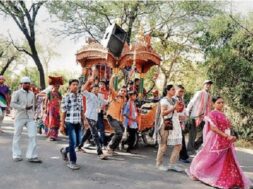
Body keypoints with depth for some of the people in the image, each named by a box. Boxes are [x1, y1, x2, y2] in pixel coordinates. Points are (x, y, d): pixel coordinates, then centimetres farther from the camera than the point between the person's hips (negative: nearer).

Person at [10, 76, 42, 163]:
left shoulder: (32, 94, 10)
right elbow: (12, 104, -14)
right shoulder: (17, 93, -4)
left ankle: (32, 156, -3)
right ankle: (17, 156, 19)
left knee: (33, 136, -6)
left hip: (30, 118, 4)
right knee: (17, 136, 7)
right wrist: (24, 107, -18)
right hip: (20, 117, -4)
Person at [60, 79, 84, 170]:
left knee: (78, 142, 11)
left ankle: (65, 150, 37)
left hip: (78, 122, 6)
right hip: (70, 122, -6)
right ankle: (72, 162, 8)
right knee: (73, 142, -5)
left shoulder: (80, 96, 11)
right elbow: (63, 111, -8)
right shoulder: (66, 97, -6)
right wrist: (62, 124, -9)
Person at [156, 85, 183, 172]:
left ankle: (172, 164, 12)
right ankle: (159, 164, 12)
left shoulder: (174, 100, 18)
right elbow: (163, 113, -15)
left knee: (178, 144, 3)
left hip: (175, 124, 8)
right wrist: (174, 108, -18)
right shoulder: (164, 100, -4)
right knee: (164, 145, -1)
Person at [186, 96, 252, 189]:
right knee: (210, 159, 3)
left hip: (226, 141, 8)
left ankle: (231, 180, 18)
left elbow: (227, 128, 17)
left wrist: (230, 137, 2)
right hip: (216, 141, -8)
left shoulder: (223, 114, 14)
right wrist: (226, 136, -23)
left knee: (228, 162, 10)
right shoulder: (212, 114, -12)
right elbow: (213, 128, -20)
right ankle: (196, 172, 20)